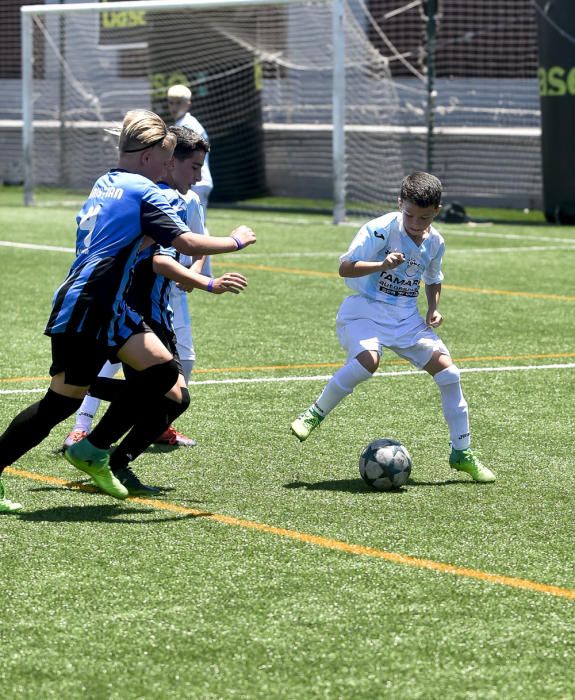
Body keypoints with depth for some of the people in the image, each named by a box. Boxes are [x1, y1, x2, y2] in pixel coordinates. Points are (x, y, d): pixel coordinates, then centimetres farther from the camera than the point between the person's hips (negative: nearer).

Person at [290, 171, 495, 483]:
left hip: (406, 316, 6)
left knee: (447, 369, -6)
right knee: (368, 358, -36)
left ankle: (462, 452, 7)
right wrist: (381, 265, -33)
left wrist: (434, 308, 4)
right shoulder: (380, 229, -15)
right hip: (365, 309, -6)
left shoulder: (434, 242, 4)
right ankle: (314, 414, -14)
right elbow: (345, 267, -18)